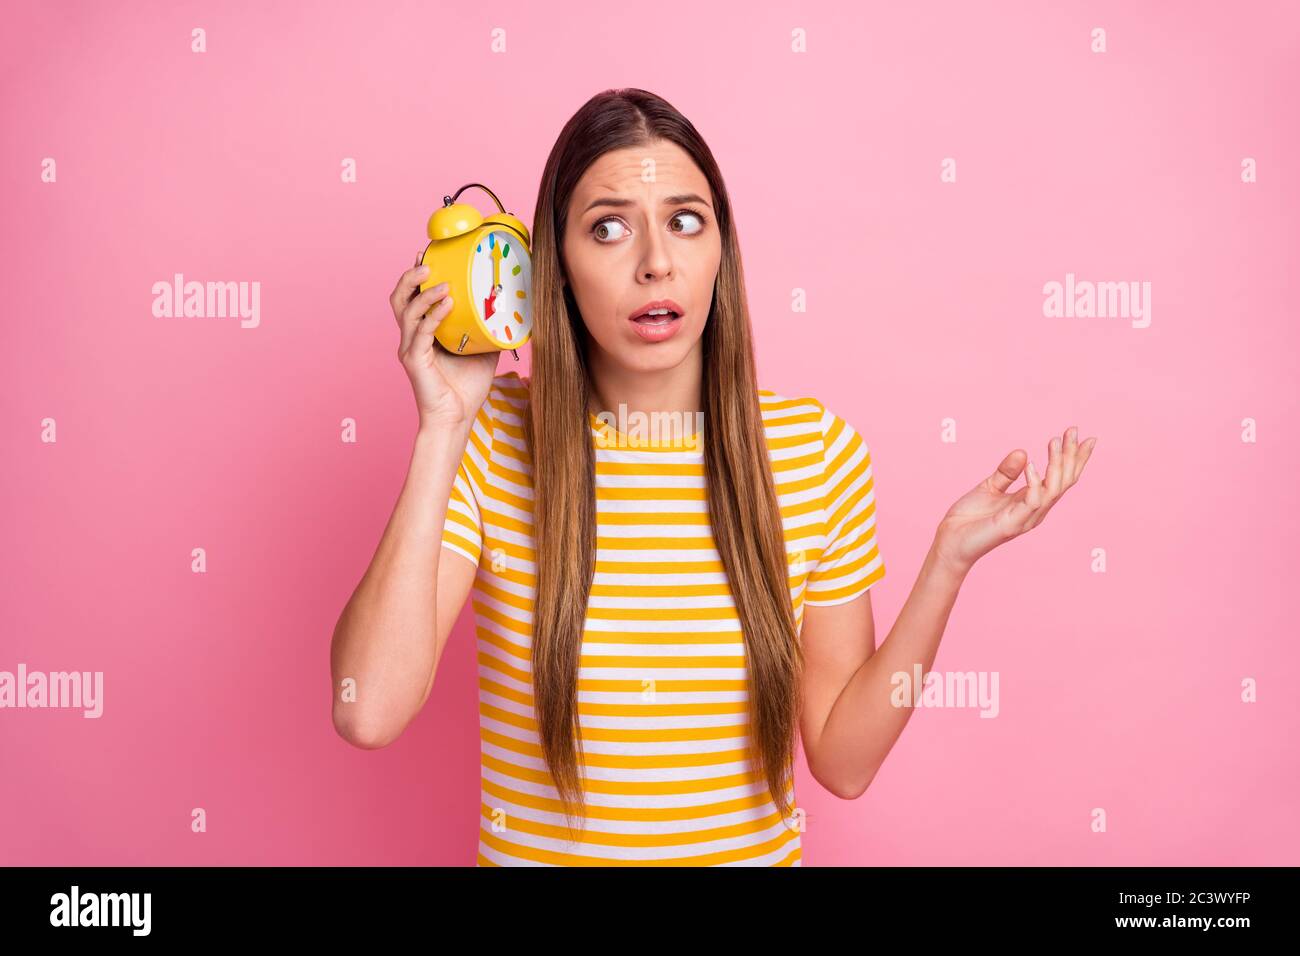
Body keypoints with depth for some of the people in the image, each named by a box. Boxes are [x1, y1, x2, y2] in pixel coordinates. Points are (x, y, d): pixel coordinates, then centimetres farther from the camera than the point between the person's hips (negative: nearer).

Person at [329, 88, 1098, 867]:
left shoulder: (818, 447, -11)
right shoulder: (491, 437, -13)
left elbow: (844, 759, -8)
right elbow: (368, 711, -25)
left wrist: (948, 562, -19)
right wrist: (442, 429, -25)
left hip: (755, 848, 1)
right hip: (529, 848, 0)